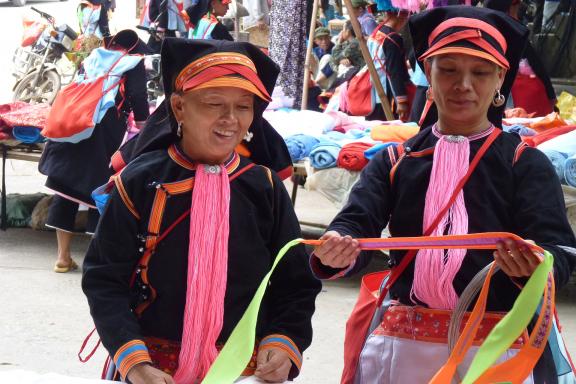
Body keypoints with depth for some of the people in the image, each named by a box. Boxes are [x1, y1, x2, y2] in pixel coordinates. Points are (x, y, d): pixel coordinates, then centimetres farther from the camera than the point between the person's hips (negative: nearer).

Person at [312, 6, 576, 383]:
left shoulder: (526, 164, 1)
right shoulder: (392, 162, 7)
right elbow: (358, 223, -6)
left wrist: (535, 266, -32)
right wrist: (338, 250, -29)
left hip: (498, 348, -2)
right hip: (402, 344, 2)